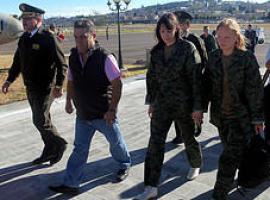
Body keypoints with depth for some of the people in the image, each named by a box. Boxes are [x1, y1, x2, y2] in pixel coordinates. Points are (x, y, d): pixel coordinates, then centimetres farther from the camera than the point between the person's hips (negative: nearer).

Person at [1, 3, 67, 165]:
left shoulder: (47, 38, -14)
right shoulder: (23, 39, 8)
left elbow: (62, 63, -15)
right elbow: (17, 62, 17)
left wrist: (59, 85, -20)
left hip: (45, 88, -7)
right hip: (31, 88, 8)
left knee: (40, 120, -6)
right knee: (42, 119, 15)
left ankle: (59, 143, 17)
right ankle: (50, 151, 29)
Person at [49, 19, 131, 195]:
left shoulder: (105, 58, -20)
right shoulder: (74, 57, -1)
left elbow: (117, 85, -19)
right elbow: (71, 81, 14)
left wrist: (112, 110, -20)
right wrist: (69, 101, 16)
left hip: (104, 114, -4)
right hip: (83, 114, 5)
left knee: (116, 142, 17)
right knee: (80, 149, 10)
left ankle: (125, 165, 45)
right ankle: (71, 184, 19)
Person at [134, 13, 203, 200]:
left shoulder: (188, 48, -11)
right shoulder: (156, 51, 2)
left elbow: (196, 78, -13)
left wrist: (198, 107, -15)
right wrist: (151, 102, 11)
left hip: (185, 105, -3)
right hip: (162, 104, 3)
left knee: (189, 139, 17)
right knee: (155, 144, -2)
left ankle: (195, 166, 48)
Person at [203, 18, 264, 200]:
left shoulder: (247, 58, -12)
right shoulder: (213, 57, 1)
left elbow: (255, 90, -10)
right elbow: (207, 84, 8)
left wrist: (257, 117, -8)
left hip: (241, 116, -5)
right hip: (221, 115, 5)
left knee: (229, 157, -5)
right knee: (233, 152, 20)